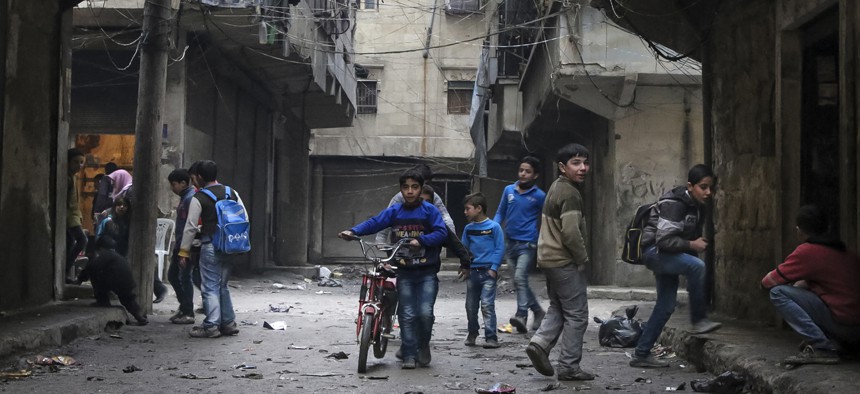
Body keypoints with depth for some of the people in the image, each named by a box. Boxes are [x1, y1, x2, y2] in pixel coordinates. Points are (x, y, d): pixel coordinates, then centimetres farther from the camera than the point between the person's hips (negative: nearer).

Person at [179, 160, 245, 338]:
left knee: (210, 287, 0)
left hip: (210, 247, -6)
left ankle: (211, 326, 0)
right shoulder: (232, 193, 9)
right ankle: (228, 323, 19)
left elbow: (190, 227, -7)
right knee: (223, 285, 17)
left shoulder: (199, 198, -7)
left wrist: (184, 251, -1)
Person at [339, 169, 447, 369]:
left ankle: (423, 344, 16)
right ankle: (409, 355, 9)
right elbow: (374, 223, -7)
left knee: (425, 312, -11)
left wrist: (420, 241, -26)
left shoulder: (430, 210, -3)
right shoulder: (394, 211, 4)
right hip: (405, 272, 2)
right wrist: (353, 231, -22)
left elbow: (441, 232, -11)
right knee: (407, 315, 0)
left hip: (427, 272, -2)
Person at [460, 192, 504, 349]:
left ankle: (491, 337, -8)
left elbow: (500, 249, -5)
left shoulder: (494, 227, -5)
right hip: (472, 271, 5)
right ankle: (472, 333, 31)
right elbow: (464, 248, 15)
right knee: (471, 306, 11)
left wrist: (494, 267, -12)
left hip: (488, 272, -5)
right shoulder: (468, 228, 9)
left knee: (487, 305, -11)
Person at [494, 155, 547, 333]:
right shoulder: (508, 190, 6)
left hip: (528, 244, -5)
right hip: (511, 243, 5)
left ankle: (522, 315, -22)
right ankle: (538, 311, 29)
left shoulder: (539, 196, -4)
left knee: (520, 278, -21)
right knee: (520, 281, 13)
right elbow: (500, 213, 15)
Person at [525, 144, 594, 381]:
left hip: (550, 259, 9)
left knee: (558, 309, 18)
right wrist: (584, 260, -10)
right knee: (576, 314, -1)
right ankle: (569, 367, 2)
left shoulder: (556, 188, 14)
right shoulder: (570, 193, -17)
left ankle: (539, 344, 1)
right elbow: (571, 233, -24)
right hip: (565, 262, -9)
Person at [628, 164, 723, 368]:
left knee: (666, 306, 9)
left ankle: (642, 354, 17)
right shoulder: (674, 204, -22)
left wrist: (698, 243, 4)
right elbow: (664, 239, -28)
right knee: (697, 266, -31)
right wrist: (692, 245, -19)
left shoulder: (699, 206, 6)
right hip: (655, 251, -10)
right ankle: (699, 320, -18)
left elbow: (692, 234, 20)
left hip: (669, 255, 10)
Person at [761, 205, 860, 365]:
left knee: (778, 293, -8)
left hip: (842, 324, -8)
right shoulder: (846, 253, 15)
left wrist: (764, 282, 18)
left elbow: (769, 282, -4)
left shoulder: (806, 251, -8)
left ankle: (822, 347, -14)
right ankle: (835, 342, 11)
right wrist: (801, 284, 27)